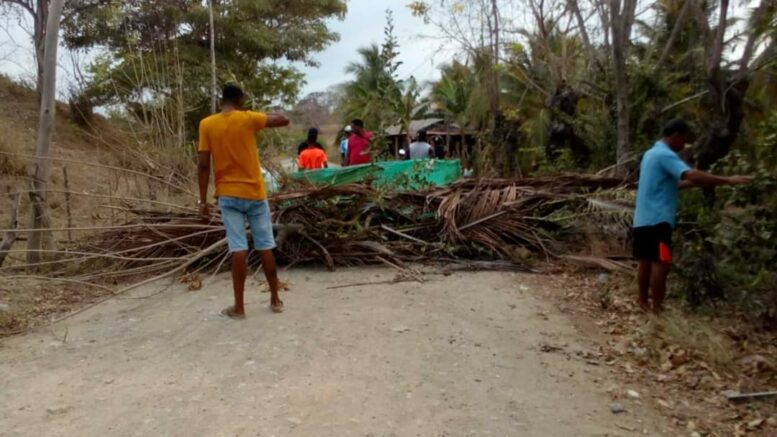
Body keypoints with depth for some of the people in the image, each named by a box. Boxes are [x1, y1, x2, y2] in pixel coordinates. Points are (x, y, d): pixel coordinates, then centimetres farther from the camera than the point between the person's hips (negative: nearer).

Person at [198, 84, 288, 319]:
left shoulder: (207, 124, -2)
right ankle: (275, 299, 17)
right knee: (265, 246, 8)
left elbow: (203, 165, -4)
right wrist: (260, 117, 16)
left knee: (239, 248, -1)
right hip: (255, 193, 0)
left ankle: (239, 306, 2)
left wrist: (203, 200, 0)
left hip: (228, 195, 0)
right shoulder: (248, 118, -4)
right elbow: (284, 120, 2)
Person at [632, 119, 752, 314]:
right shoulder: (664, 155, -13)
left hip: (644, 218, 10)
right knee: (661, 263, -8)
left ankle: (644, 301, 20)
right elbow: (691, 175, -27)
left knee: (647, 261, 13)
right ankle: (657, 308, -7)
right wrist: (728, 180, -24)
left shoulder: (652, 153, 19)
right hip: (657, 219, -10)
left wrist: (694, 184, 12)